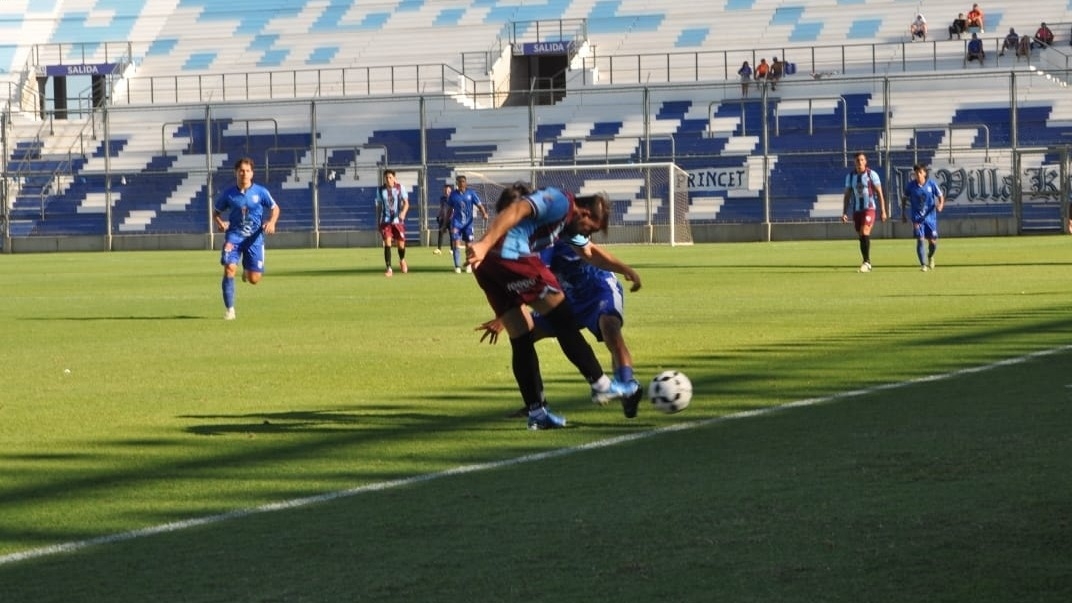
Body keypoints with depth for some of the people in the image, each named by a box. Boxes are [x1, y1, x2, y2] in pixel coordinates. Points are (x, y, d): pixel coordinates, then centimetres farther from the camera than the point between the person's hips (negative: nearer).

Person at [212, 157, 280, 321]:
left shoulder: (260, 192, -5)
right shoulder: (228, 193, -3)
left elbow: (275, 208, 8)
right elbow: (216, 212, 10)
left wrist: (272, 222, -11)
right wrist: (219, 223, -12)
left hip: (254, 236, 0)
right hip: (234, 235, 0)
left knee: (254, 279, 0)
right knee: (229, 269, -21)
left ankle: (247, 271, 40)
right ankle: (229, 310, -12)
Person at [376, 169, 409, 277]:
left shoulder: (400, 188, -1)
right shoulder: (380, 190, 4)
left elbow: (406, 203, -5)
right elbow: (378, 206, 12)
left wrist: (403, 212, -26)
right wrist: (378, 222, 12)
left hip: (398, 220, 0)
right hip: (385, 220, 0)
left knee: (401, 244, 2)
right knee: (387, 243, -13)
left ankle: (402, 260, 36)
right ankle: (389, 268, -11)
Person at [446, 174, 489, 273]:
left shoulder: (471, 193, -1)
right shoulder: (453, 194, 3)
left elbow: (479, 205, -6)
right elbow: (449, 209, 12)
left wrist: (484, 214, -25)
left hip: (468, 223, 0)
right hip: (456, 222, 0)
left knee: (469, 244, 5)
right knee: (456, 243, -13)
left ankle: (469, 265, 25)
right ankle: (457, 266, -9)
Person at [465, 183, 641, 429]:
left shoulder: (567, 225, 30)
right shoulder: (561, 201, -1)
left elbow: (590, 252, 45)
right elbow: (515, 211, -17)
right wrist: (485, 244, -28)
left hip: (486, 267, 10)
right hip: (509, 256, -10)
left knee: (522, 340, 14)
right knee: (564, 320, -1)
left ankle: (536, 411, 15)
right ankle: (601, 385, 3)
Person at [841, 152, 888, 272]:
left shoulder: (872, 174, -3)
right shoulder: (850, 176, 8)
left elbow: (879, 193, -2)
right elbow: (847, 195, 13)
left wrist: (883, 211, -7)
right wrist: (845, 212, 7)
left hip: (869, 208, -5)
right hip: (856, 209, 5)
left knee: (865, 232, -20)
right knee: (861, 236, 7)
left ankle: (867, 262, -15)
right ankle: (866, 263, 16)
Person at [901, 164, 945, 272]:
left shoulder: (931, 184, -5)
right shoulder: (910, 185, -3)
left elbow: (940, 196, 2)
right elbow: (904, 199, 10)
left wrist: (940, 205, -19)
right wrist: (903, 213, 7)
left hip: (930, 217, 1)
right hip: (917, 218, -1)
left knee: (933, 242, 3)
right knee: (920, 240, -13)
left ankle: (930, 256, 35)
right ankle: (923, 264, -7)